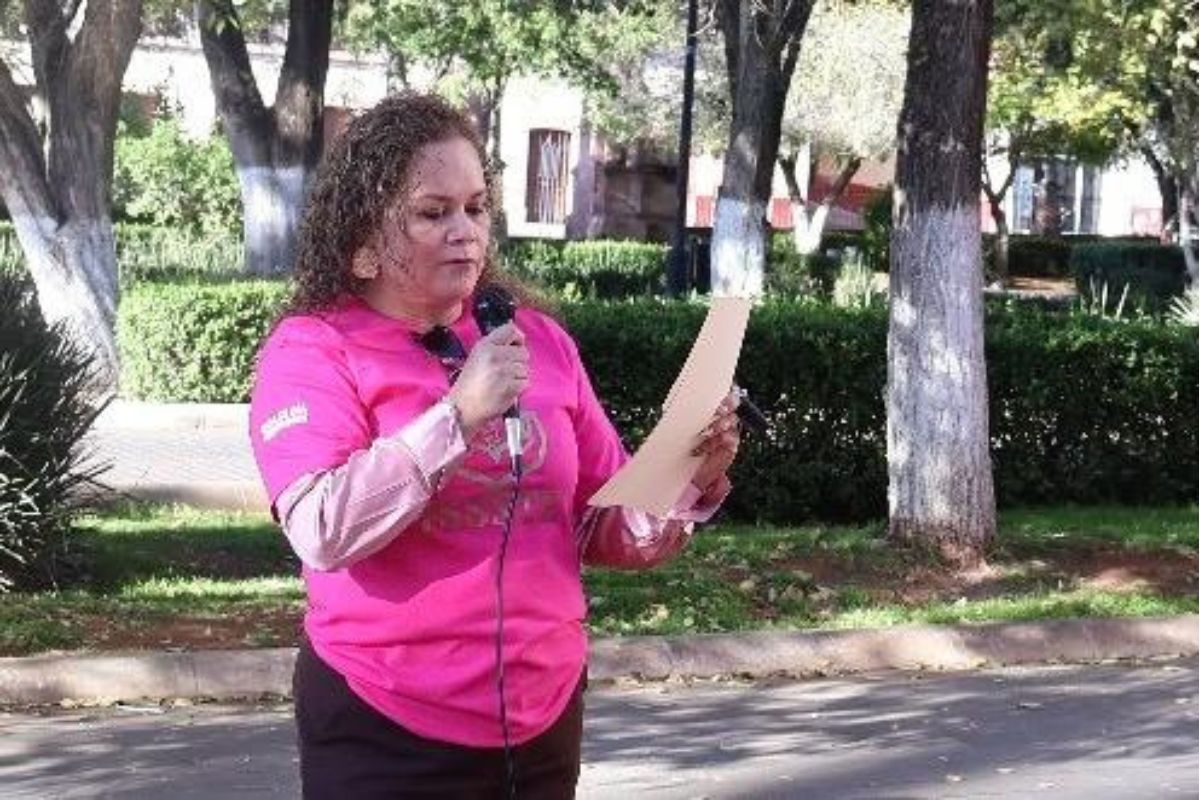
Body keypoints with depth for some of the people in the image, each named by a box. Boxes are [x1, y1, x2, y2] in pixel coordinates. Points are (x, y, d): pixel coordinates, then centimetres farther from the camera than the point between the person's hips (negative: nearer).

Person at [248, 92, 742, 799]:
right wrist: (460, 415, -23)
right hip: (387, 731, -4)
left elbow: (611, 529, 11)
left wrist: (689, 481, -8)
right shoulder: (312, 350, -6)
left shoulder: (539, 340, 7)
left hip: (544, 718, 5)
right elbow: (322, 532, -20)